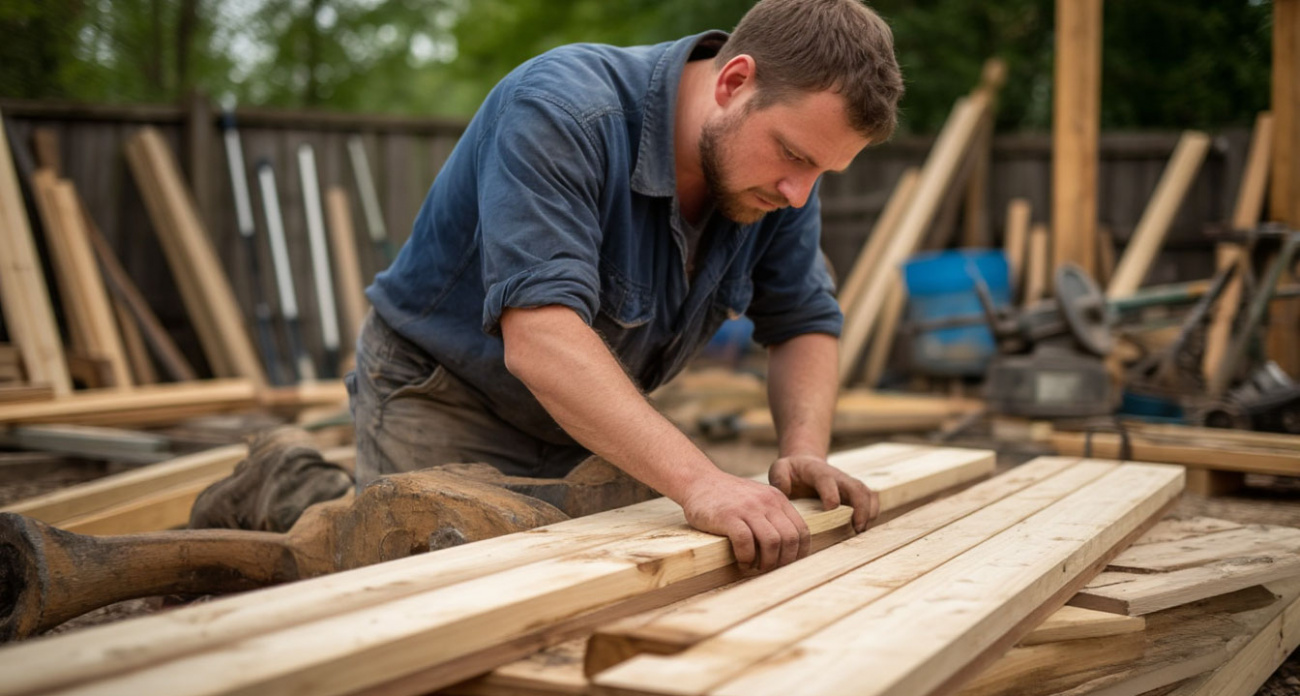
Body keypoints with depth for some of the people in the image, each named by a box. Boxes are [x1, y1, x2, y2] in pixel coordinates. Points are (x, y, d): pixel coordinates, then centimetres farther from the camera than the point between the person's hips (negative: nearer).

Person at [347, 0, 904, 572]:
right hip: (441, 402, -5)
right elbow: (538, 337, -44)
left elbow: (805, 324, -1)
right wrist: (697, 481, -53)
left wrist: (804, 451, -21)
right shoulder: (560, 114, -33)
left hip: (594, 428, 6)